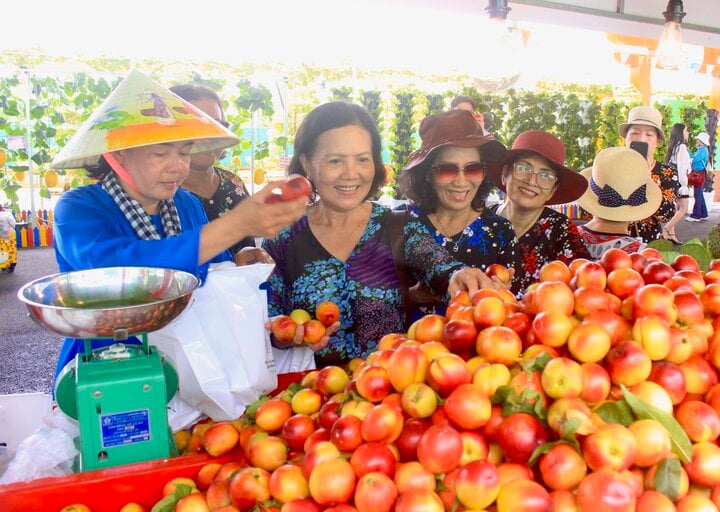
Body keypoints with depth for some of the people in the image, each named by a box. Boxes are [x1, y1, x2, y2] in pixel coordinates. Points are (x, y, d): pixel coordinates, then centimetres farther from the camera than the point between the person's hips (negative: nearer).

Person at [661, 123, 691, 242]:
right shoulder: (682, 147, -13)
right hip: (679, 182, -8)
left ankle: (671, 234, 9)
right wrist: (684, 185, -17)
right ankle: (666, 229, -11)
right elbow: (682, 168, -17)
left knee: (674, 209, 9)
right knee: (683, 210, -3)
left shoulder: (674, 147, 12)